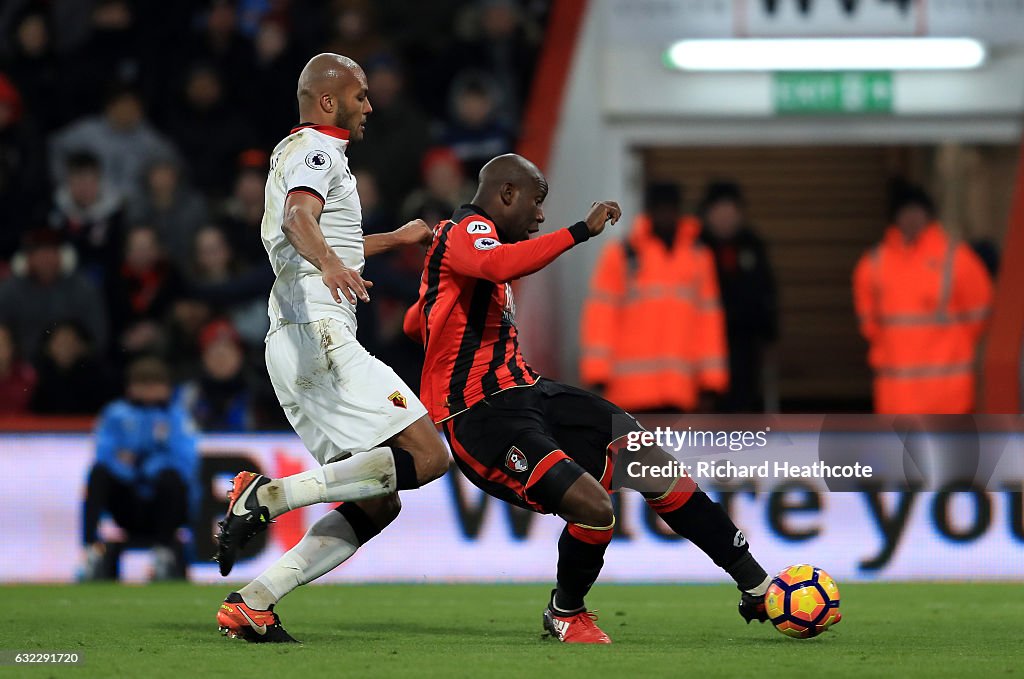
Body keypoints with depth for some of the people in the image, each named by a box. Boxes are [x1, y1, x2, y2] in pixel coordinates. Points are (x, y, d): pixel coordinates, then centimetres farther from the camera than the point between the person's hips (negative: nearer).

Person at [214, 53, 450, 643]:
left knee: (378, 504, 5)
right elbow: (298, 219, -25)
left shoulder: (297, 152, 29)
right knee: (428, 456, -17)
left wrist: (394, 239, 56)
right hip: (319, 333, -10)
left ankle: (252, 603, -5)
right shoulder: (315, 149, -2)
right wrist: (331, 263, -45)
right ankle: (270, 496, -22)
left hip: (294, 344, 10)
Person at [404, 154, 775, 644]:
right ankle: (565, 612, 4)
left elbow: (414, 324, 35)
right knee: (593, 505, -26)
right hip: (479, 416, -10)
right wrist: (581, 231, -31)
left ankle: (757, 588, 4)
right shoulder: (467, 230, -10)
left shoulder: (475, 234, 21)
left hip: (526, 393, 10)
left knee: (652, 462, -1)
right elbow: (500, 265, -37)